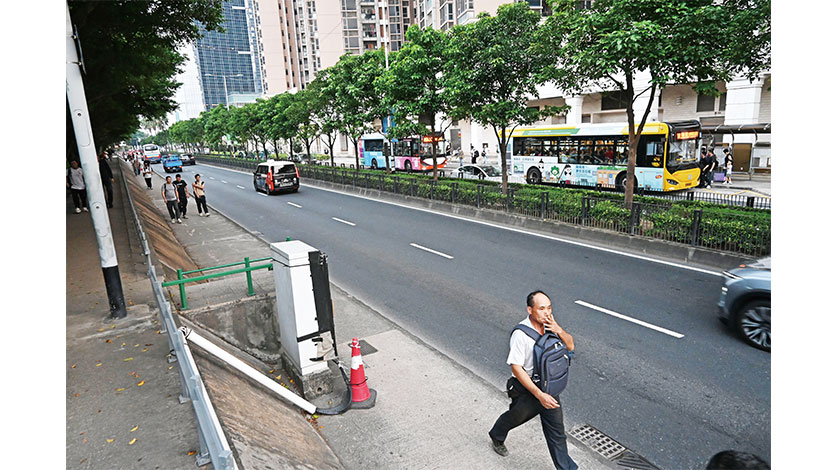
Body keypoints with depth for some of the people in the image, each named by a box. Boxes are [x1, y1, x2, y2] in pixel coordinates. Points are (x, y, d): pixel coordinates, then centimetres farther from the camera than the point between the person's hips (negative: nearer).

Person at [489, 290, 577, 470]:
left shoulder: (550, 325, -8)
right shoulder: (521, 334, -28)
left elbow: (570, 346, 2)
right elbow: (516, 368, -27)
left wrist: (559, 331, -20)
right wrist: (539, 394, -30)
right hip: (526, 388, -4)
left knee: (556, 430, 11)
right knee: (516, 416, 22)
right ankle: (497, 437, 54)